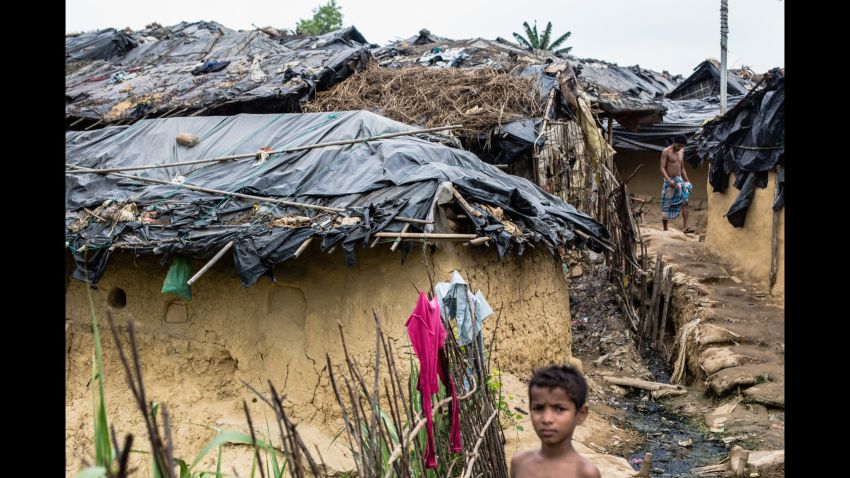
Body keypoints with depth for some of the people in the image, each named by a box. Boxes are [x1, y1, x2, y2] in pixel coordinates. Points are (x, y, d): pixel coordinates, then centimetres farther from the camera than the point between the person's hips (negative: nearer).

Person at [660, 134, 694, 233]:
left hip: (679, 180, 5)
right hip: (669, 181, -5)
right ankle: (665, 229, 11)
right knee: (666, 206, 1)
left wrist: (687, 181, 14)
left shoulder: (681, 152, 12)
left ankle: (686, 227, -17)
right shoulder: (666, 152, -8)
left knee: (685, 202, -11)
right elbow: (662, 168, -14)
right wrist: (669, 180, -26)